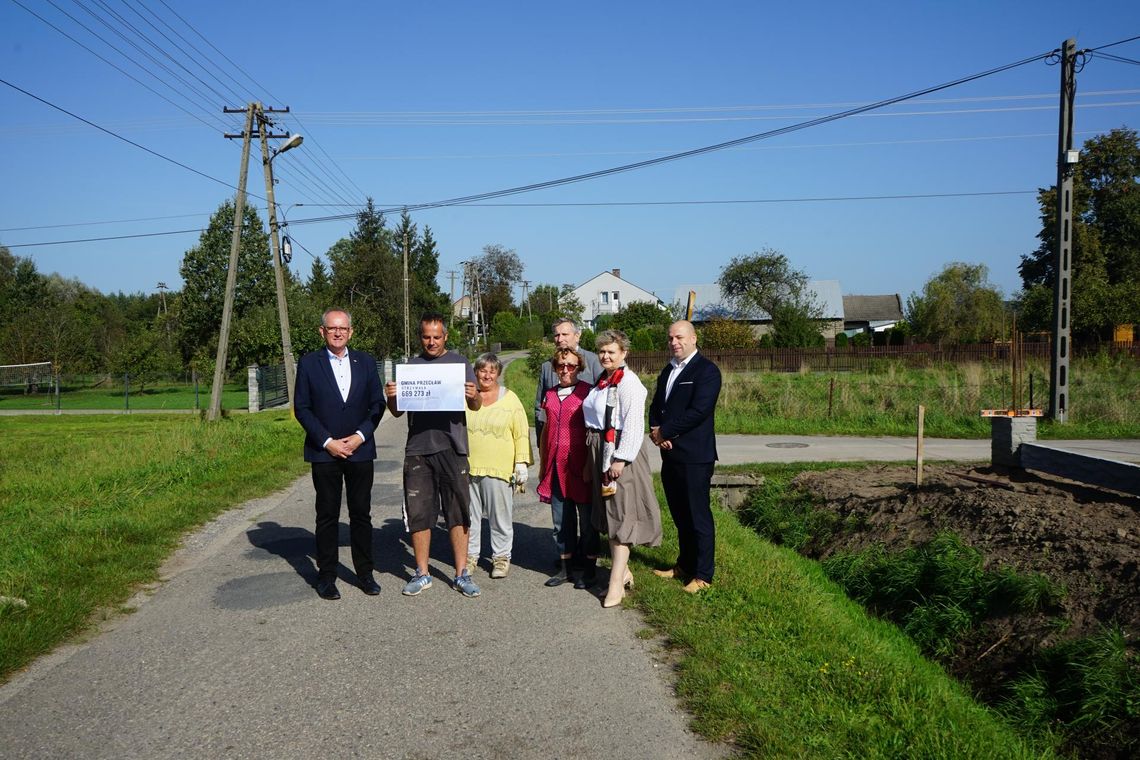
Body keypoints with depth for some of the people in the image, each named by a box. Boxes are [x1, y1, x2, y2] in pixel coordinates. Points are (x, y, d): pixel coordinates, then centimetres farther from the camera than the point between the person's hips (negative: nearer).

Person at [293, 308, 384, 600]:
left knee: (361, 514, 8)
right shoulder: (308, 363, 0)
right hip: (324, 453, -2)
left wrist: (361, 436, -8)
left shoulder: (365, 362, 6)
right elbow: (301, 408, -2)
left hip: (360, 450, 2)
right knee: (327, 516, 4)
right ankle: (326, 576, 14)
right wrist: (327, 442, -10)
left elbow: (377, 404, 6)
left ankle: (365, 572, 19)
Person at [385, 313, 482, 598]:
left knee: (458, 512, 3)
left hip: (452, 447, -2)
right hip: (417, 449, 2)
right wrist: (391, 398, -10)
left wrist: (473, 396, -20)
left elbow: (475, 406, 2)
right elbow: (397, 411, 12)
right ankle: (422, 574, 18)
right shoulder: (411, 365, 12)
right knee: (418, 513, 6)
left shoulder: (459, 363, 7)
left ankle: (461, 574, 11)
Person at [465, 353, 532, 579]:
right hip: (467, 467, 2)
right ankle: (470, 555, 22)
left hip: (499, 467, -2)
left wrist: (522, 463, -4)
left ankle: (501, 556, 15)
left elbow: (521, 433, 2)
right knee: (469, 514, 9)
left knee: (500, 515, 3)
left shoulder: (510, 399, 3)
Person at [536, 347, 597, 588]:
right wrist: (542, 463, 17)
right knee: (561, 520, 10)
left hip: (579, 466, -5)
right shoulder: (550, 395, 13)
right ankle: (565, 567, 20)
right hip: (555, 467, 5)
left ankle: (590, 569, 15)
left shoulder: (587, 392, -4)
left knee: (587, 519, 4)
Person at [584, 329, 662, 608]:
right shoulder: (602, 381, 13)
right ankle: (623, 570, 29)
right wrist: (592, 457, 13)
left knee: (620, 514, -5)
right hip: (599, 452, 9)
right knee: (608, 513, 15)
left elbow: (633, 425, -20)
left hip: (619, 452, -9)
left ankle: (616, 583, -2)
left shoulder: (628, 382, -15)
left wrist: (621, 459, -23)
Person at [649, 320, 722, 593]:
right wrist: (656, 431, -4)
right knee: (679, 515, 16)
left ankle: (702, 575, 9)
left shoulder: (707, 370, -9)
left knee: (698, 516, 0)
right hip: (670, 454, 8)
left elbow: (698, 410, -19)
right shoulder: (668, 371, 17)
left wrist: (664, 432, -14)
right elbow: (656, 406, 17)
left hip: (694, 457, -8)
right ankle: (684, 565, 29)